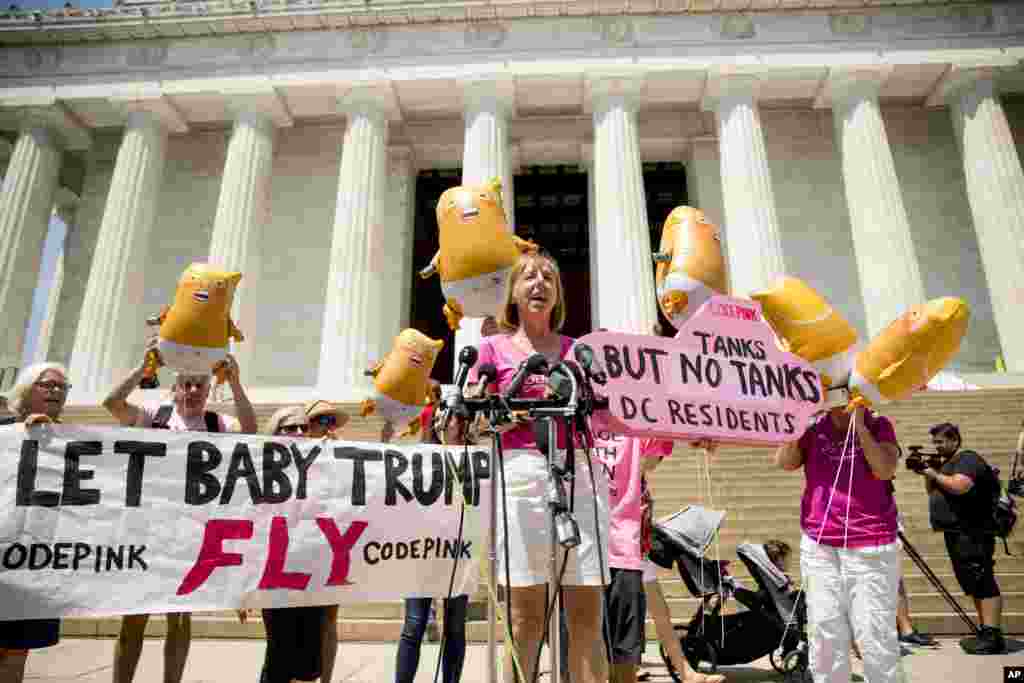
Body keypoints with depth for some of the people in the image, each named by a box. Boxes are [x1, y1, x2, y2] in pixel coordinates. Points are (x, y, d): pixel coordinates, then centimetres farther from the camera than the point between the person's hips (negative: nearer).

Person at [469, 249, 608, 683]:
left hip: (582, 474, 2)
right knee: (526, 615, 2)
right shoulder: (494, 348, 10)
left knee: (587, 614, 3)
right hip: (523, 473, -2)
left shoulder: (578, 349, 16)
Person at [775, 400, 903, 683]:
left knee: (875, 637, 0)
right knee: (825, 636, 8)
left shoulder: (878, 425, 2)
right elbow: (784, 462, -4)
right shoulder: (813, 426, 9)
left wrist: (859, 425, -13)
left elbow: (885, 470, -14)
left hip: (870, 547, -2)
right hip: (818, 547, 3)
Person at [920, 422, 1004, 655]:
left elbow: (959, 486, -27)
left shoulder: (968, 459, -11)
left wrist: (934, 474, -14)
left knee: (983, 583, -10)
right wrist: (927, 475, 4)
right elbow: (932, 491, 22)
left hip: (972, 534, -10)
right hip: (957, 534, 10)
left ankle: (993, 637, -9)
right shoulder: (948, 463, 19)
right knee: (974, 585, 14)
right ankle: (986, 633, 21)